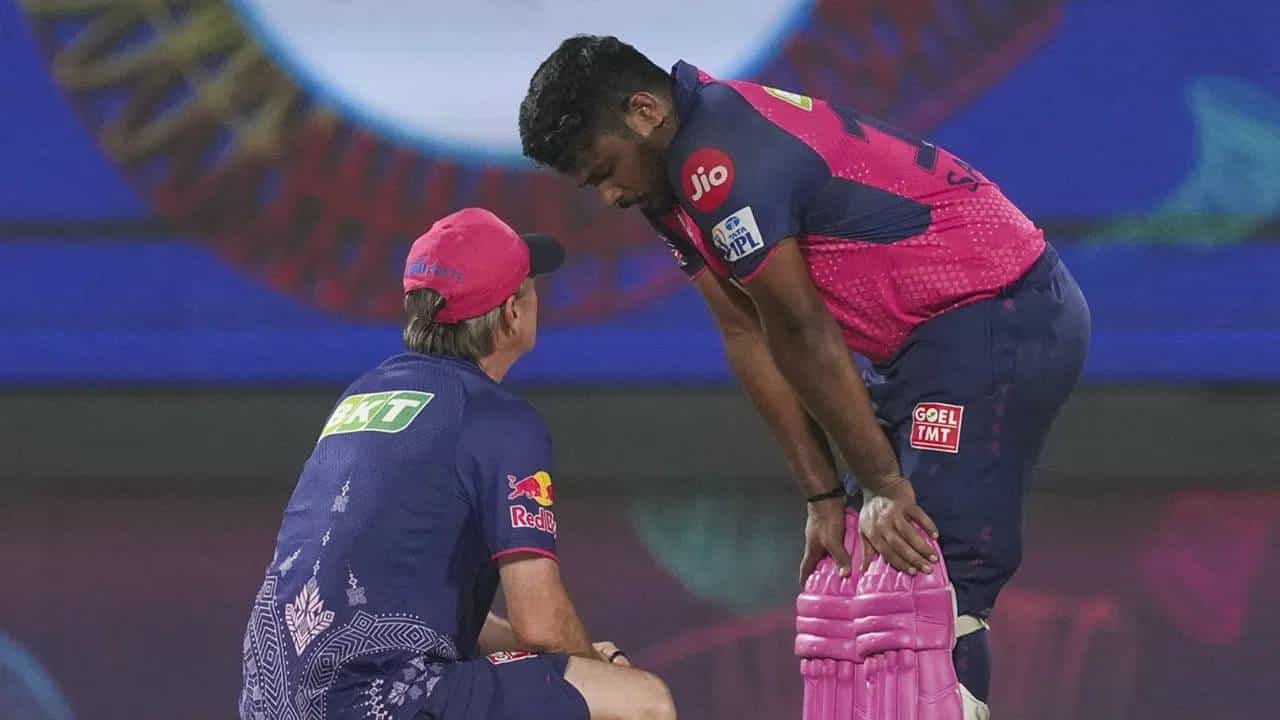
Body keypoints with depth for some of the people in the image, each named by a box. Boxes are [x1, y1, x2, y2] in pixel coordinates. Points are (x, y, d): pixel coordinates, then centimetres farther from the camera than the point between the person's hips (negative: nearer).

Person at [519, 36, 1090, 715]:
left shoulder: (720, 166, -22)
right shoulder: (673, 182, 10)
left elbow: (802, 336, -18)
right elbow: (749, 339, 7)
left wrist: (882, 485, -13)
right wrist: (825, 498, 3)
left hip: (997, 319, -11)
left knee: (937, 571, -17)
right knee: (868, 565, 9)